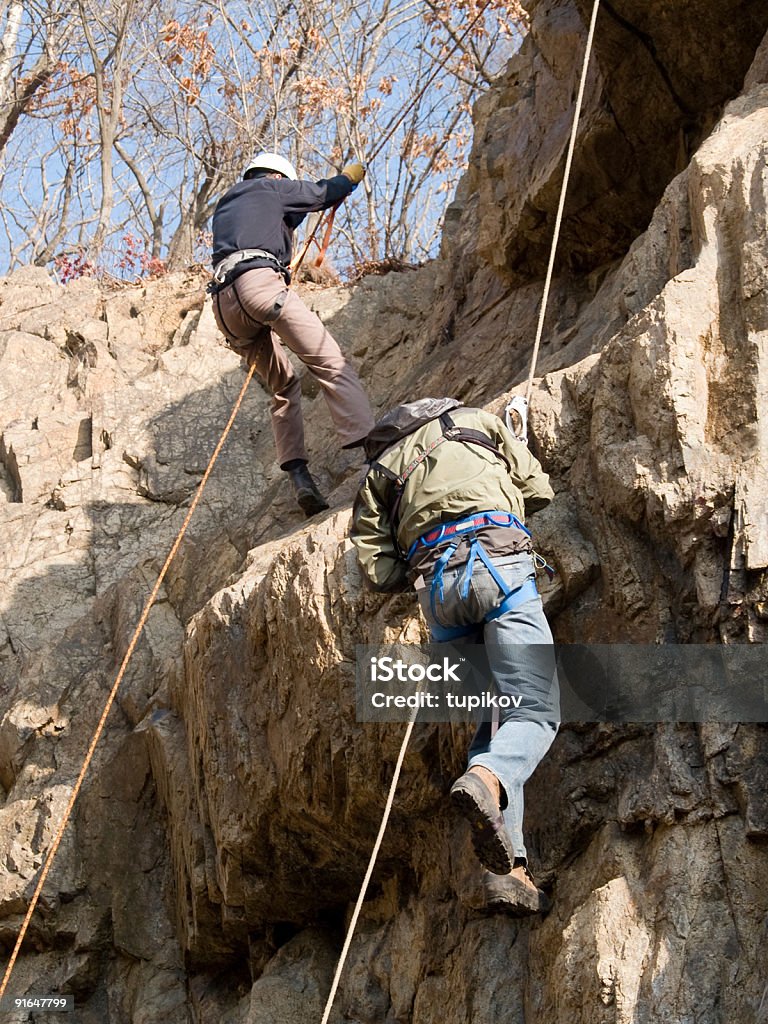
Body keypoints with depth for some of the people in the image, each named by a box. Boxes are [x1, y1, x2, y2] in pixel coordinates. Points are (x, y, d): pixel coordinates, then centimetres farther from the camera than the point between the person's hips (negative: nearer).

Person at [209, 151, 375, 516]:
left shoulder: (225, 205, 37)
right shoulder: (270, 187, 19)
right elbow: (324, 193, 27)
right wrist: (350, 175, 45)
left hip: (224, 303, 7)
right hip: (259, 281, -7)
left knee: (283, 386, 16)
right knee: (329, 363, -14)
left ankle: (299, 478, -1)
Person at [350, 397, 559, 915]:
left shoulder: (378, 474, 28)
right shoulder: (476, 420, 27)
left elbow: (380, 571, 17)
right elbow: (538, 490, 25)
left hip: (436, 583, 3)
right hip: (497, 557, -3)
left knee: (485, 718, 9)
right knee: (537, 711, -7)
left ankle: (505, 867, -6)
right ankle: (486, 779, -41)